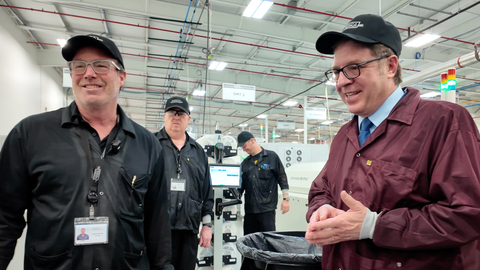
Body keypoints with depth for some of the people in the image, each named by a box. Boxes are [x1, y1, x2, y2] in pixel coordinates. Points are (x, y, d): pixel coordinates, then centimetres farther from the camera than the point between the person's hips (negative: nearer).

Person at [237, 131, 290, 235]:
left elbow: (282, 178, 1)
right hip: (249, 208, 5)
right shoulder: (245, 163, 14)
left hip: (267, 208, -5)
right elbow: (241, 184, 18)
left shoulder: (272, 156, 1)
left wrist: (286, 199, -4)